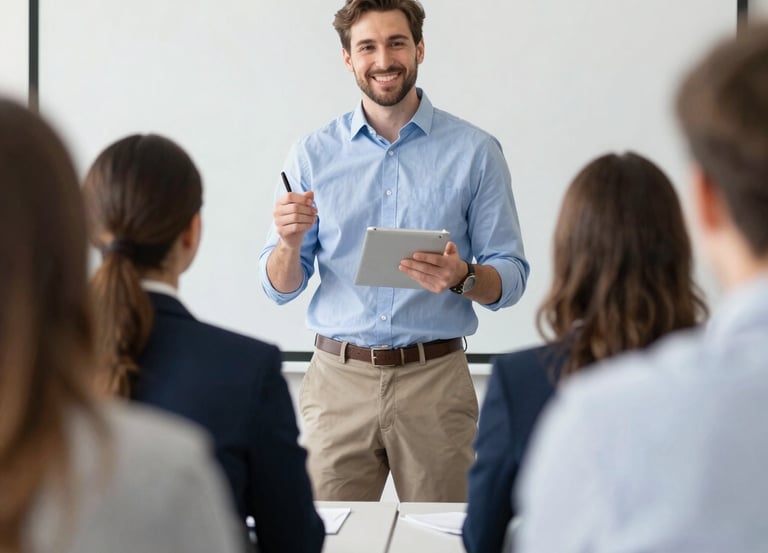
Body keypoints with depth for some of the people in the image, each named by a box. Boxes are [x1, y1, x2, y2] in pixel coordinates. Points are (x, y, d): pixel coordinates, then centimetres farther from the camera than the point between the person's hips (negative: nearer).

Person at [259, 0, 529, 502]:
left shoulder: (474, 151, 2)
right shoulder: (313, 155, 7)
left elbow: (510, 278, 1)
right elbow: (280, 288, 7)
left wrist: (461, 277, -19)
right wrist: (289, 243, -13)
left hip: (435, 380, -1)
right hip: (339, 380, 1)